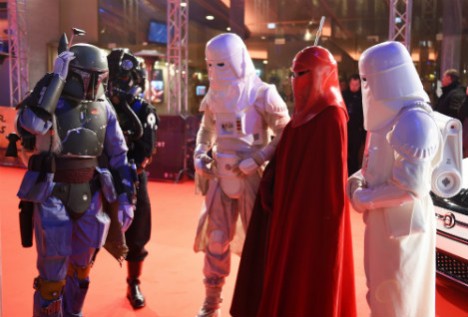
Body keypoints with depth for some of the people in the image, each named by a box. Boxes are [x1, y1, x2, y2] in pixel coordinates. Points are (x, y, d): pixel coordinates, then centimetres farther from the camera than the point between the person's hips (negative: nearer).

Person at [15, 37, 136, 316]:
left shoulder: (103, 107, 2)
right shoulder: (50, 100, -10)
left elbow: (118, 154, 7)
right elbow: (30, 124, -34)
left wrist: (125, 197, 2)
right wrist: (55, 79, -28)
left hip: (89, 196, 5)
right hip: (52, 195, -4)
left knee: (81, 268, 19)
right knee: (52, 274, 0)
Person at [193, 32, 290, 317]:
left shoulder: (262, 94, -10)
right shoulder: (215, 95, 6)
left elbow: (285, 133, -9)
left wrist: (257, 159, -18)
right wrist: (200, 155, 3)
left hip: (252, 178, -5)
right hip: (220, 177, 5)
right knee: (216, 238, 11)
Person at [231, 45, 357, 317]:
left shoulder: (331, 115, -16)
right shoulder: (304, 111, 11)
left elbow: (333, 170, -19)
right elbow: (285, 158, 12)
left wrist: (327, 212, -19)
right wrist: (269, 190, 2)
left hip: (315, 211, -9)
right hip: (292, 205, 9)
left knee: (309, 278, 3)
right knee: (291, 273, 17)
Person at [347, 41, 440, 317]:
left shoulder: (414, 119, -21)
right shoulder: (390, 114, 8)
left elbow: (412, 186, -24)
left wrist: (364, 200, -13)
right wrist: (358, 180, 0)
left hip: (402, 223, -9)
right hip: (383, 221, 9)